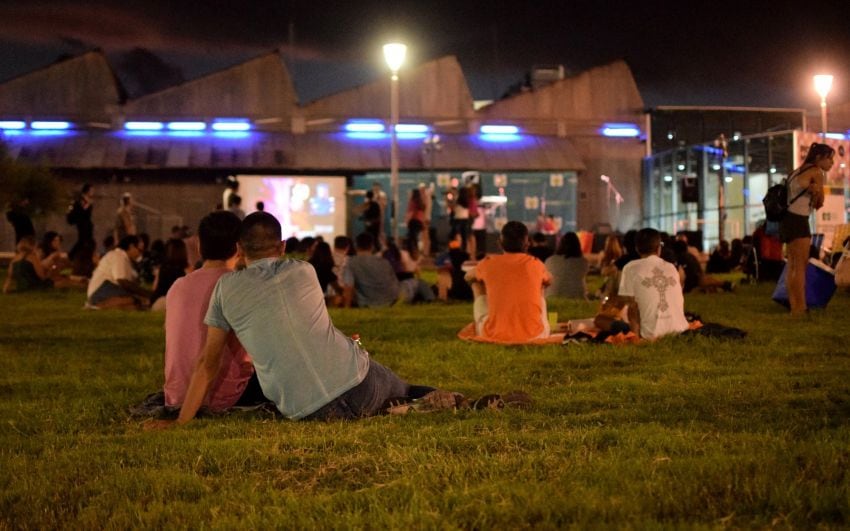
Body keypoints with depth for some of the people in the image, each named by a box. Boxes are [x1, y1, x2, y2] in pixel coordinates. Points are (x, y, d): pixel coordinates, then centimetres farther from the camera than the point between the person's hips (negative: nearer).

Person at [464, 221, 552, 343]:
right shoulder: (535, 264, 1)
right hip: (533, 335, 1)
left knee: (477, 285, 26)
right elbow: (549, 281, 27)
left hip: (495, 335, 0)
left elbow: (468, 277, 25)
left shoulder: (488, 263, 0)